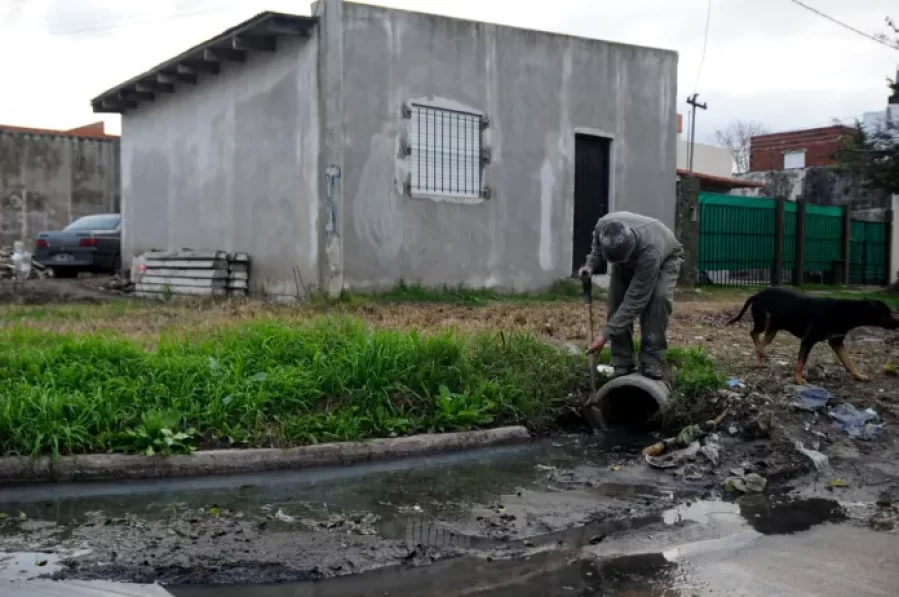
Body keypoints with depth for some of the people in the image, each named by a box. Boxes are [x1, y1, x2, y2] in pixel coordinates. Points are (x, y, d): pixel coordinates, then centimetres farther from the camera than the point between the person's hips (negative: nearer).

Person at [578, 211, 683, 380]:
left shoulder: (650, 254, -47)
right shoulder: (603, 226, -35)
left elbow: (635, 301, -41)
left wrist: (606, 335, -40)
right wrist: (591, 264, -20)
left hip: (666, 257, -4)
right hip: (628, 258, 5)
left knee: (658, 298, -30)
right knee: (616, 299, -13)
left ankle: (652, 363, -21)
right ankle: (622, 365, -6)